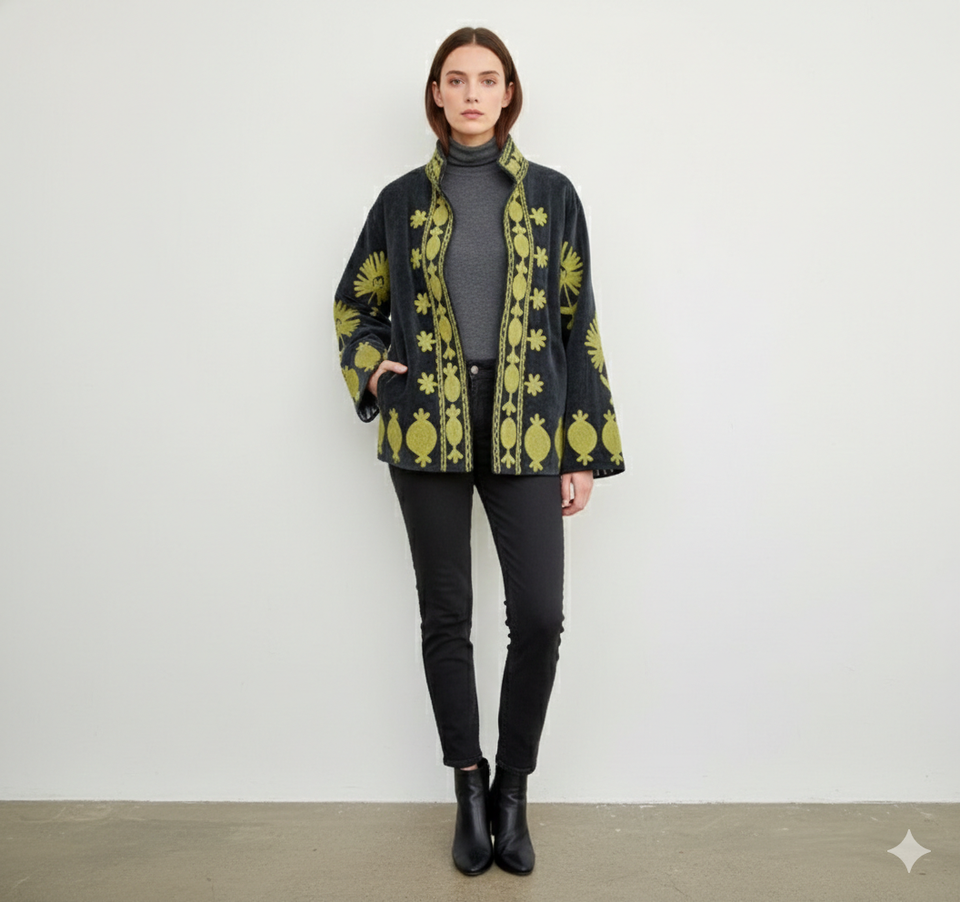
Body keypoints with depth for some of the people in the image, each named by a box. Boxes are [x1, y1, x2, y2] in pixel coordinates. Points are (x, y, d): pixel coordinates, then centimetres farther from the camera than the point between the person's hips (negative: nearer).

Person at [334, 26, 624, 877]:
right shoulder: (403, 198, 8)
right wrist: (372, 367, -1)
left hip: (524, 432, 0)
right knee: (446, 615, 7)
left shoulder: (551, 195, 7)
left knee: (540, 616, -5)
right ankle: (469, 789, 25)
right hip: (429, 431, 1)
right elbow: (355, 304, 20)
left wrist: (585, 450, 0)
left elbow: (579, 324, 5)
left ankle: (513, 790, 18)